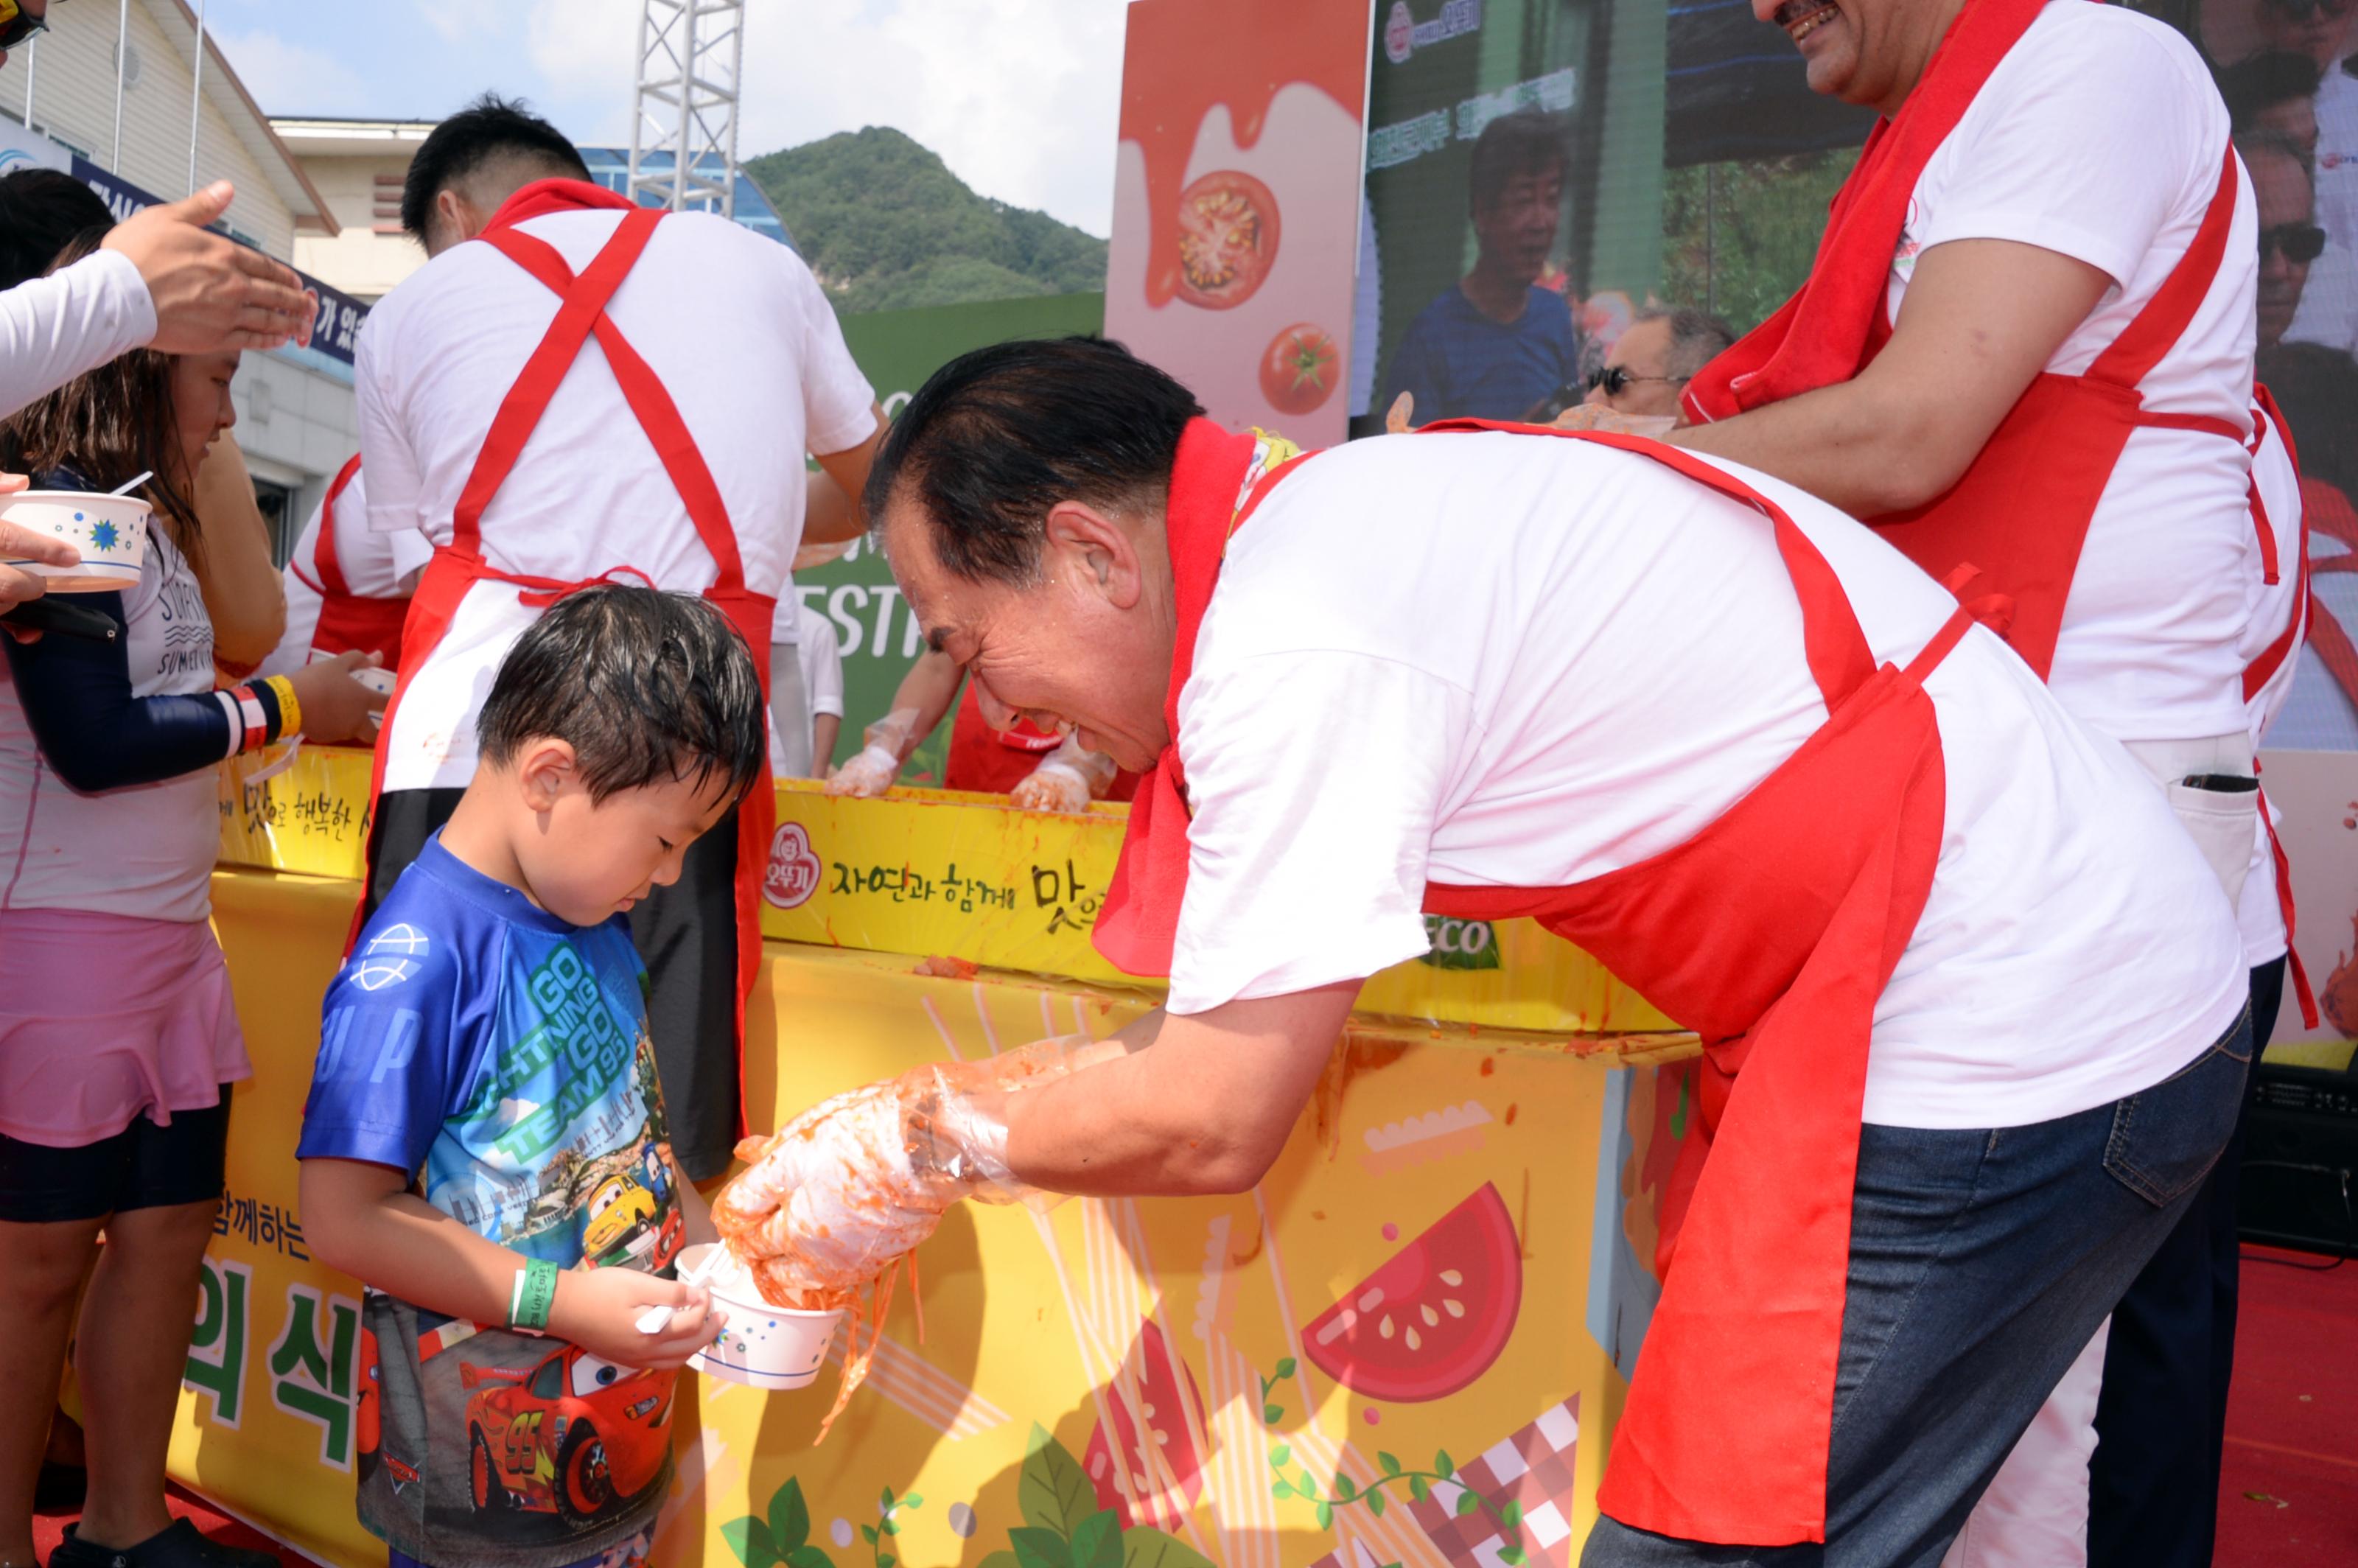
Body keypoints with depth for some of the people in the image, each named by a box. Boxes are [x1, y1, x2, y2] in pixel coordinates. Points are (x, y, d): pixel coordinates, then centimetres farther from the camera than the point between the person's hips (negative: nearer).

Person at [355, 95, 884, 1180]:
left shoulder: (411, 306, 18)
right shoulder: (758, 265, 19)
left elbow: (416, 556, 20)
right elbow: (870, 488, 32)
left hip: (461, 744, 1)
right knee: (664, 1149, 1)